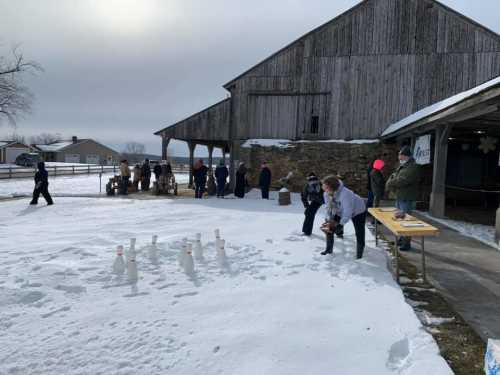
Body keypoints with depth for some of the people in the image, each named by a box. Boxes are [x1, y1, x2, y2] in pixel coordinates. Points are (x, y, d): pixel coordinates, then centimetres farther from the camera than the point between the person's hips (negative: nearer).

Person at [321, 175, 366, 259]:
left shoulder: (345, 194, -44)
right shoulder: (327, 194, -21)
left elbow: (347, 212, -40)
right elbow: (329, 208, -10)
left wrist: (339, 223, -37)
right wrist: (329, 220, -23)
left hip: (358, 212, -6)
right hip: (340, 212, 6)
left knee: (359, 234, -6)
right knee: (329, 228, 1)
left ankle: (359, 254, 15)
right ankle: (329, 249, 19)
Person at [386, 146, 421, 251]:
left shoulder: (413, 168, -15)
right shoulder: (402, 166, 15)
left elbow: (403, 180, -25)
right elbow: (393, 176, 16)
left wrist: (391, 183, -11)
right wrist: (391, 182, -7)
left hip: (407, 199, -9)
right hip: (399, 197, 9)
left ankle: (407, 243, 2)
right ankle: (402, 239, 30)